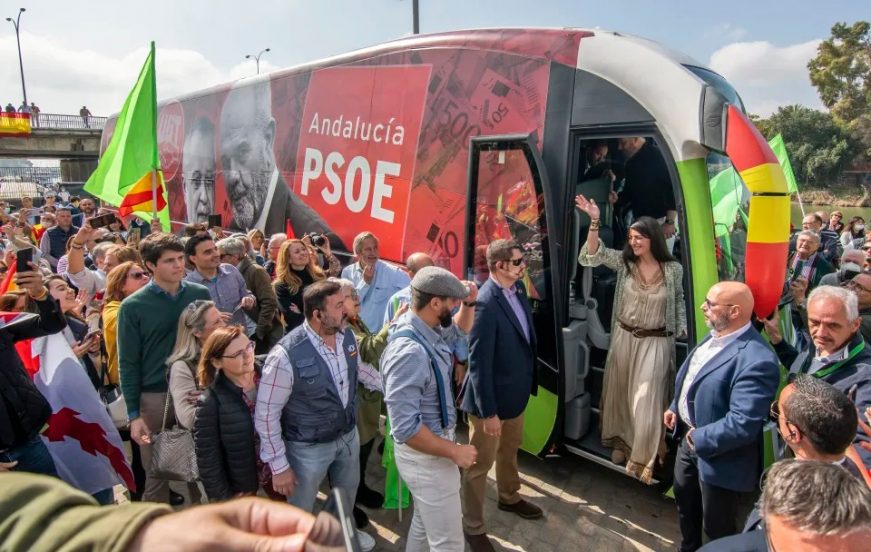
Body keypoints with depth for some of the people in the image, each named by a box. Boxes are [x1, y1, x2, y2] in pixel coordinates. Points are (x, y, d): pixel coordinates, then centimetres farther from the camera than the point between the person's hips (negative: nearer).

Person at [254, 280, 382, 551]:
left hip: (348, 434, 6)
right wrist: (279, 466, -17)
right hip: (309, 447, -6)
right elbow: (265, 414, -21)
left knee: (347, 495, 31)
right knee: (300, 511, 20)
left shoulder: (347, 335, -13)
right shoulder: (286, 356, -31)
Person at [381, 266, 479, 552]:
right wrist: (454, 451, -23)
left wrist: (469, 303, 1)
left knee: (424, 523, 28)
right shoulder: (410, 352, -32)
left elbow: (460, 330, 21)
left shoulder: (429, 331, -3)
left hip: (432, 449, 9)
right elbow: (405, 428, -33)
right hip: (426, 455, -9)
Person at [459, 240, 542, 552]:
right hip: (490, 398, -8)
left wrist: (529, 381, 12)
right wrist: (488, 412, -21)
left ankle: (509, 497, 53)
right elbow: (478, 363, -25)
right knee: (481, 464, 11)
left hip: (517, 392, 8)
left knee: (510, 451, 29)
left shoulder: (518, 290, -2)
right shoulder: (485, 303, -28)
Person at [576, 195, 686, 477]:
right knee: (620, 394, 15)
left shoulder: (674, 269, -7)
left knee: (646, 401, -1)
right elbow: (593, 255, -17)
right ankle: (621, 442, 36)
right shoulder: (624, 262, -5)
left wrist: (682, 331, 4)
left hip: (655, 343, -2)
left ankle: (643, 459, 16)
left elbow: (679, 300, 8)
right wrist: (594, 221, -26)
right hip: (624, 337, 3)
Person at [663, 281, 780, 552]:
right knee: (685, 502, 30)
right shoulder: (715, 336, -1)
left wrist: (700, 439, -22)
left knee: (718, 530, 15)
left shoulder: (756, 361, -32)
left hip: (719, 457, -9)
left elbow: (742, 425, -34)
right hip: (689, 439, 9)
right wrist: (675, 408, 4)